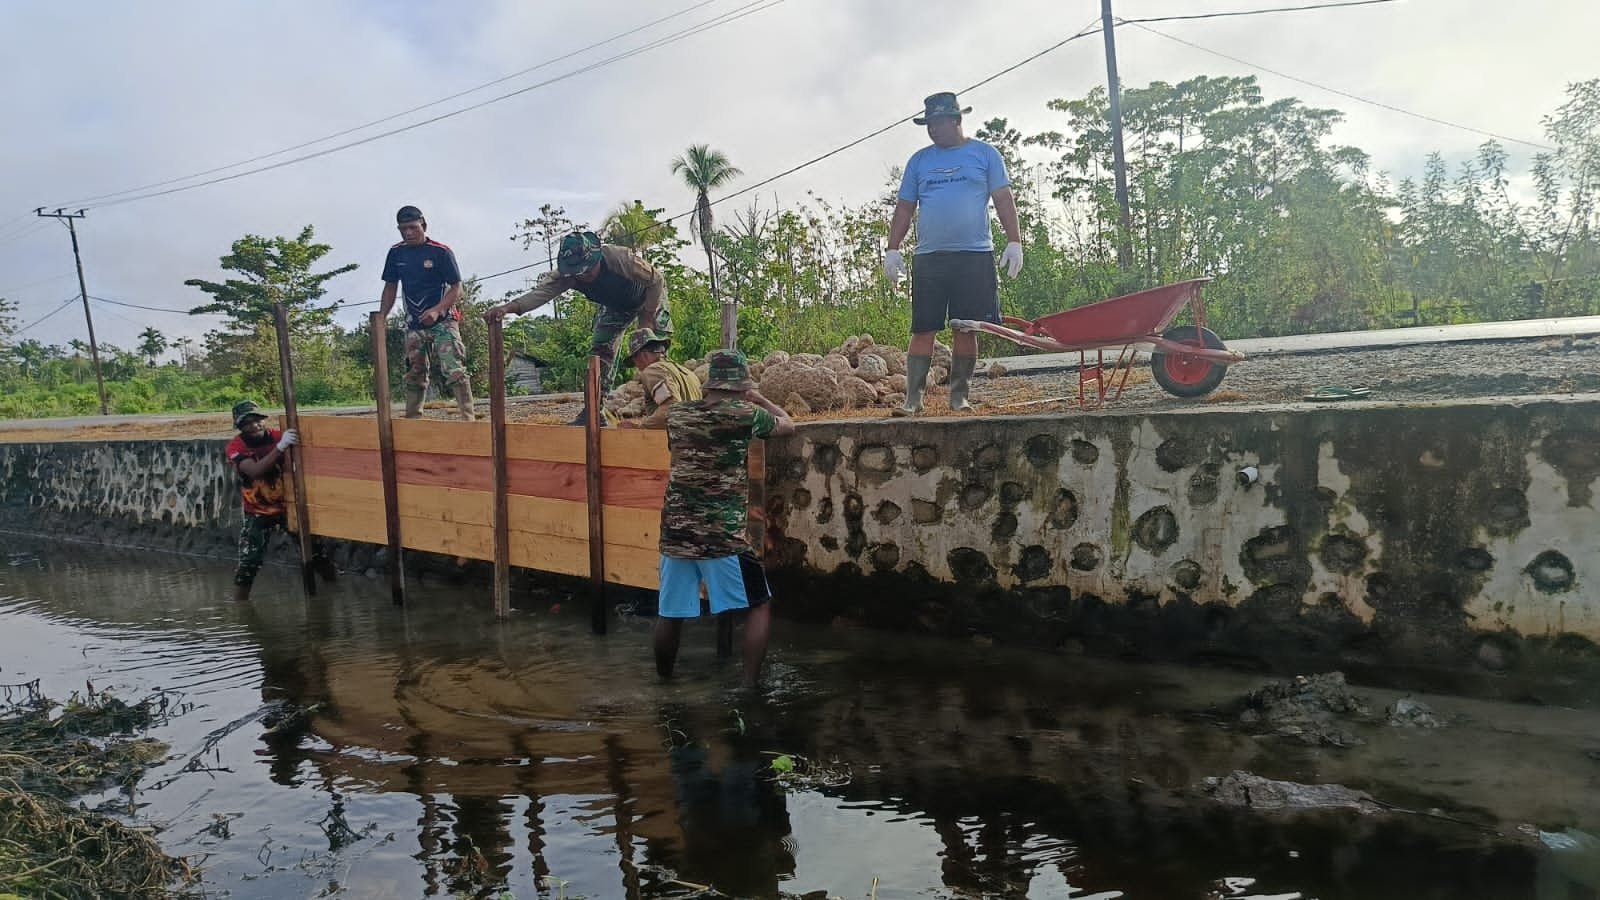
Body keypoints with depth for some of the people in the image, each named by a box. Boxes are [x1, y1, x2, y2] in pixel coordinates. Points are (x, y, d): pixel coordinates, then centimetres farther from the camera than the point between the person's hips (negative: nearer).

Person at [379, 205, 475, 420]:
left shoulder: (441, 252, -10)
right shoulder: (396, 253, 5)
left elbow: (456, 289, -10)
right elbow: (390, 287, 13)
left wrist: (437, 310, -25)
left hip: (443, 321, -5)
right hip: (414, 324, 5)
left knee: (455, 371, -16)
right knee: (414, 376, 11)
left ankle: (468, 419, -19)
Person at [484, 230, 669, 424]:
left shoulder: (621, 257, -40)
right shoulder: (566, 275, -28)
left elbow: (657, 281, -29)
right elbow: (541, 292, -41)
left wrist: (647, 317, -27)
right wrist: (508, 307, -57)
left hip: (650, 298, -4)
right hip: (614, 305, 4)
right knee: (600, 348, -7)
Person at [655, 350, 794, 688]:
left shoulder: (678, 413, 6)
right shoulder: (745, 414, -6)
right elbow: (788, 425, 11)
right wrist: (759, 399, 26)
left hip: (675, 532, 5)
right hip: (722, 535, -4)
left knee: (670, 612, 17)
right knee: (759, 605, 11)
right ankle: (749, 685, 8)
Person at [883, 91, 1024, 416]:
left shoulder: (984, 154, 7)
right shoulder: (919, 160, 14)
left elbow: (1003, 200, 5)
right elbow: (904, 208, 14)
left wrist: (1014, 242, -4)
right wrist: (893, 250, 6)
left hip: (974, 256, -1)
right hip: (929, 258, 1)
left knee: (967, 329, 2)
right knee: (923, 330, -2)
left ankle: (959, 395, 10)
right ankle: (913, 398, 0)